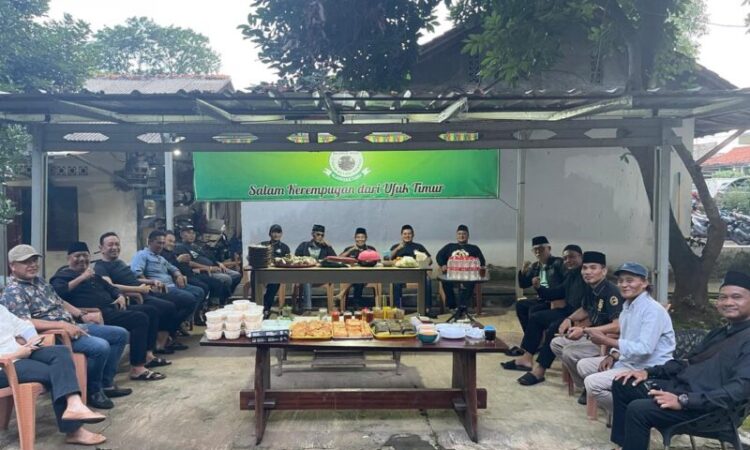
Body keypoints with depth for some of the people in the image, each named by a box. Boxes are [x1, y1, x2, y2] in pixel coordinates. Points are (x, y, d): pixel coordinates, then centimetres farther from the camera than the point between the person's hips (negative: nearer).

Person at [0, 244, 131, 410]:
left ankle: (106, 384, 12)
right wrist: (61, 325, -32)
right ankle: (93, 391, -6)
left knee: (120, 334, 7)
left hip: (71, 326, 10)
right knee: (100, 346, -32)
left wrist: (82, 315, 10)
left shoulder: (39, 281, 17)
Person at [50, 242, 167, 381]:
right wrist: (81, 278, -16)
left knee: (151, 310, 4)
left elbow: (109, 287, 30)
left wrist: (120, 296, 8)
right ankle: (137, 369, -28)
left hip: (112, 308, 10)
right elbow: (58, 292, -19)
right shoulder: (63, 275, 3)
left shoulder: (92, 273, 28)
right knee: (140, 318, -27)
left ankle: (147, 355, 5)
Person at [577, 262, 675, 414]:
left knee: (592, 382, -21)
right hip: (629, 361, 10)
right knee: (584, 365, 9)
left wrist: (605, 340, -27)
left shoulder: (653, 310, -19)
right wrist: (613, 356, -4)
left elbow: (645, 348, -28)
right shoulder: (627, 306, 10)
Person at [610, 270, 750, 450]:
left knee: (638, 409, -28)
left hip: (705, 406, -10)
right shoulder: (718, 333, 19)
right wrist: (648, 371, 9)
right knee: (622, 384, 6)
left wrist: (683, 401, -28)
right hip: (679, 386, 10)